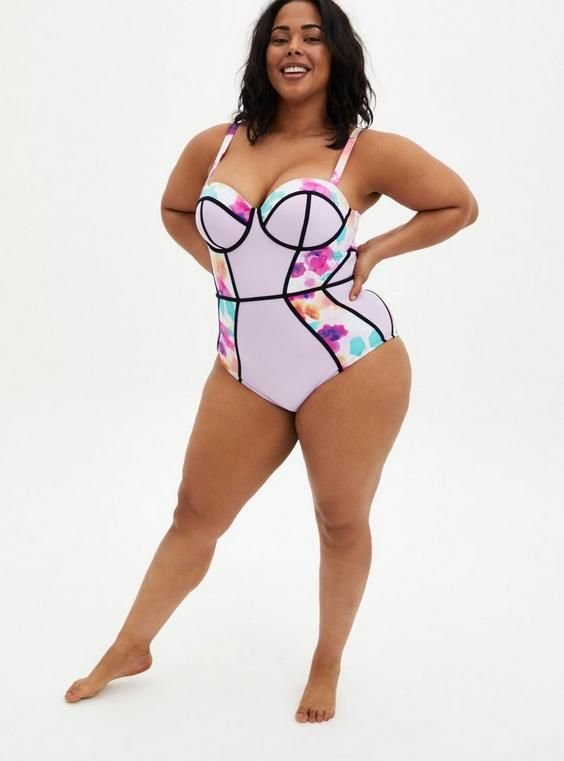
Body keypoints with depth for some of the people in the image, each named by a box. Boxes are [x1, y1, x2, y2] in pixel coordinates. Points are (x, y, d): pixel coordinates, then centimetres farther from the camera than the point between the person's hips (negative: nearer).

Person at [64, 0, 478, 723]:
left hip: (349, 368, -3)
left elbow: (459, 205, 4)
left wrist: (373, 252, -3)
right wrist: (226, 267, 8)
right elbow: (174, 210, 23)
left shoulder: (369, 152, -7)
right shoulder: (214, 146, 3)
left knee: (341, 522, 11)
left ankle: (327, 663, 33)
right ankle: (130, 648, 33)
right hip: (245, 375, 3)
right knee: (194, 516, 14)